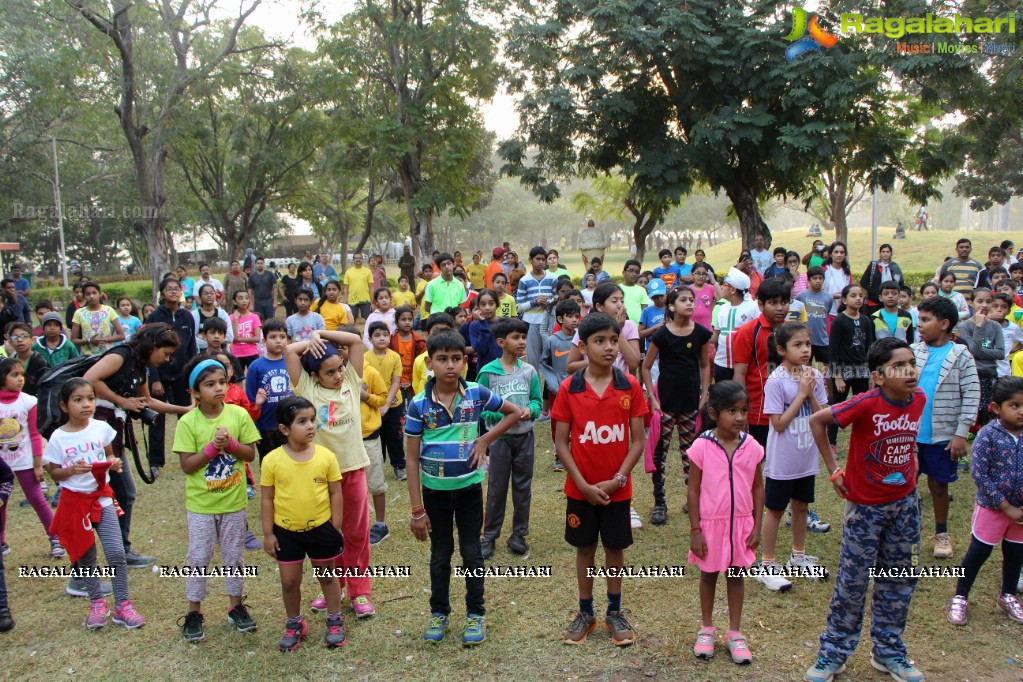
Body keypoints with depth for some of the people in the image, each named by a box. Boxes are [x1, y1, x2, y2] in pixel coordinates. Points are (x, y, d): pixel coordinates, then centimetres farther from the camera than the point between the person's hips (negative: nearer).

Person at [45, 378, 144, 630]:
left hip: (101, 497, 1)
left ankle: (122, 605, 9)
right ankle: (97, 603, 27)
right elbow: (53, 472, -2)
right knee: (85, 556, 9)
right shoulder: (58, 438, -9)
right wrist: (71, 470, -21)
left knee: (116, 553, -5)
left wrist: (114, 463, -11)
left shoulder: (101, 428, -4)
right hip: (74, 501, -1)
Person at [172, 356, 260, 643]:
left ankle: (237, 606, 30)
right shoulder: (188, 423, -12)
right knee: (198, 558, 9)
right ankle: (194, 612, 25)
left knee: (234, 556, 14)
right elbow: (187, 465, -14)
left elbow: (251, 454, -5)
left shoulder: (239, 415, -8)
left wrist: (230, 443, -22)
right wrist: (212, 446, -25)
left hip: (233, 501, 2)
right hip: (201, 503, -1)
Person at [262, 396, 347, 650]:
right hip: (286, 531, 0)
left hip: (321, 528, 0)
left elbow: (336, 493, -4)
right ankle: (294, 624, 35)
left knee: (327, 575, 16)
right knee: (289, 581, 12)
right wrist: (268, 533, -2)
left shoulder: (326, 456, -12)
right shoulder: (272, 460, -12)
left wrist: (336, 528, -3)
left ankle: (335, 622, 34)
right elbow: (267, 499, -4)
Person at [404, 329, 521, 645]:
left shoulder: (477, 394, -9)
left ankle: (476, 614, 27)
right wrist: (417, 509, -9)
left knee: (471, 552, 10)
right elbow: (412, 459, -8)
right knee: (440, 555, 14)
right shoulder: (419, 405, -12)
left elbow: (514, 412, 6)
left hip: (469, 486, 0)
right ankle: (439, 612, 32)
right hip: (435, 489, 0)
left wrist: (485, 440, -7)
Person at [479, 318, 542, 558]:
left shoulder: (529, 371, 0)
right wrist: (503, 414, -20)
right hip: (500, 437, -2)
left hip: (525, 437, 3)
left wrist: (530, 410, -18)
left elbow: (538, 400, 4)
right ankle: (489, 536, 17)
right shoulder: (487, 372, -8)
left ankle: (519, 534, 24)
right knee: (497, 488, 4)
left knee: (523, 487, 10)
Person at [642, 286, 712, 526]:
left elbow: (705, 365, 12)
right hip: (666, 400, -3)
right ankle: (659, 503, 10)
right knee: (659, 451, 1)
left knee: (690, 450, 11)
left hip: (691, 400, 3)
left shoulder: (701, 333, 1)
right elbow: (646, 367, -2)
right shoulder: (662, 335, -8)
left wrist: (705, 394, 6)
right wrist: (652, 397, -7)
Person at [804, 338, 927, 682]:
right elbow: (817, 420, -17)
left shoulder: (919, 399, -7)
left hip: (905, 502, 6)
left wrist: (911, 463, 3)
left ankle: (888, 651, 34)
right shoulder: (866, 404, -25)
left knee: (900, 578, 16)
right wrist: (833, 470, -14)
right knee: (853, 580, 4)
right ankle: (833, 653, 22)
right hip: (866, 504, -5)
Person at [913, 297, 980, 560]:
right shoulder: (913, 351, -1)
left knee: (938, 484, 12)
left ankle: (941, 533, 31)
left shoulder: (961, 356, -7)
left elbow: (971, 396, -7)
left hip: (942, 435, -2)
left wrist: (961, 434, -11)